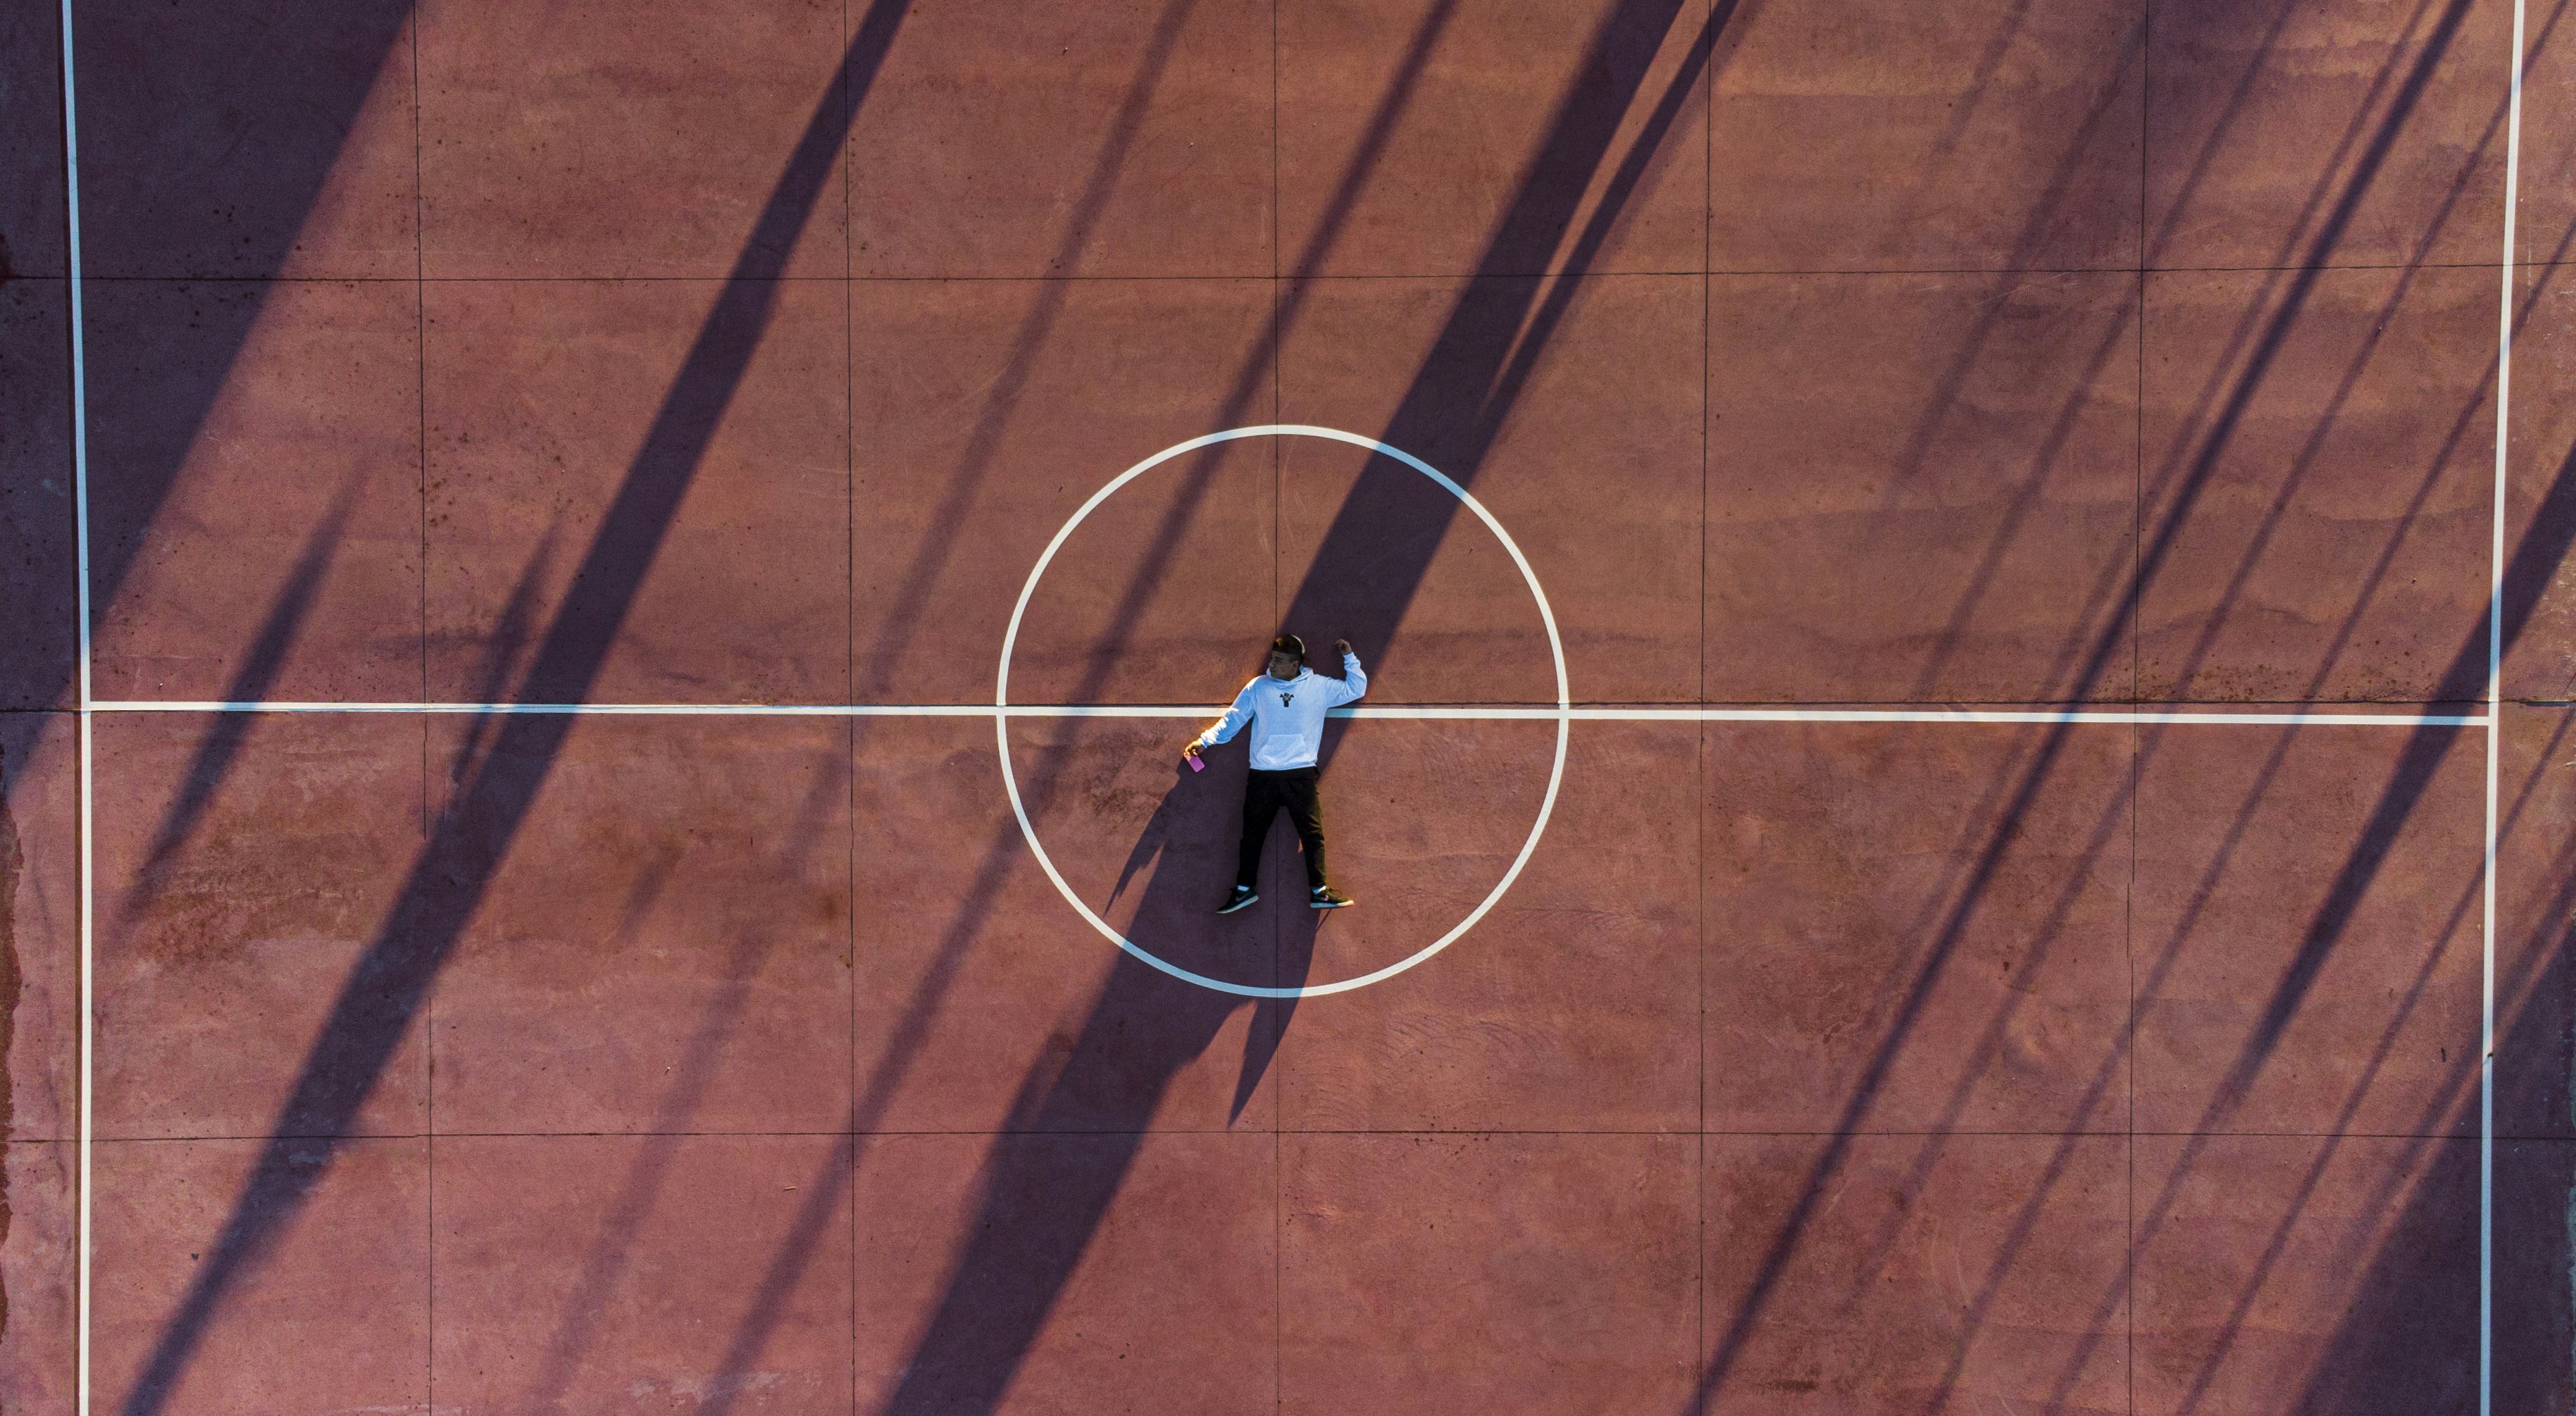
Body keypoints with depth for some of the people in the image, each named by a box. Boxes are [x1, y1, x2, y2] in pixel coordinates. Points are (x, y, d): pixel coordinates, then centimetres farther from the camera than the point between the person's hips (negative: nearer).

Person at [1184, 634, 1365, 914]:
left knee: (1313, 832, -7)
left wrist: (1349, 657, 4)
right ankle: (1244, 889, 10)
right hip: (1262, 775, 1)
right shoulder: (1258, 687, 8)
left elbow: (1356, 688, 13)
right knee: (1252, 833, 3)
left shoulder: (1319, 686, 7)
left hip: (1301, 774, -1)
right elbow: (1232, 720, 9)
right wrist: (1204, 740, 0)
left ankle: (1319, 891, -4)